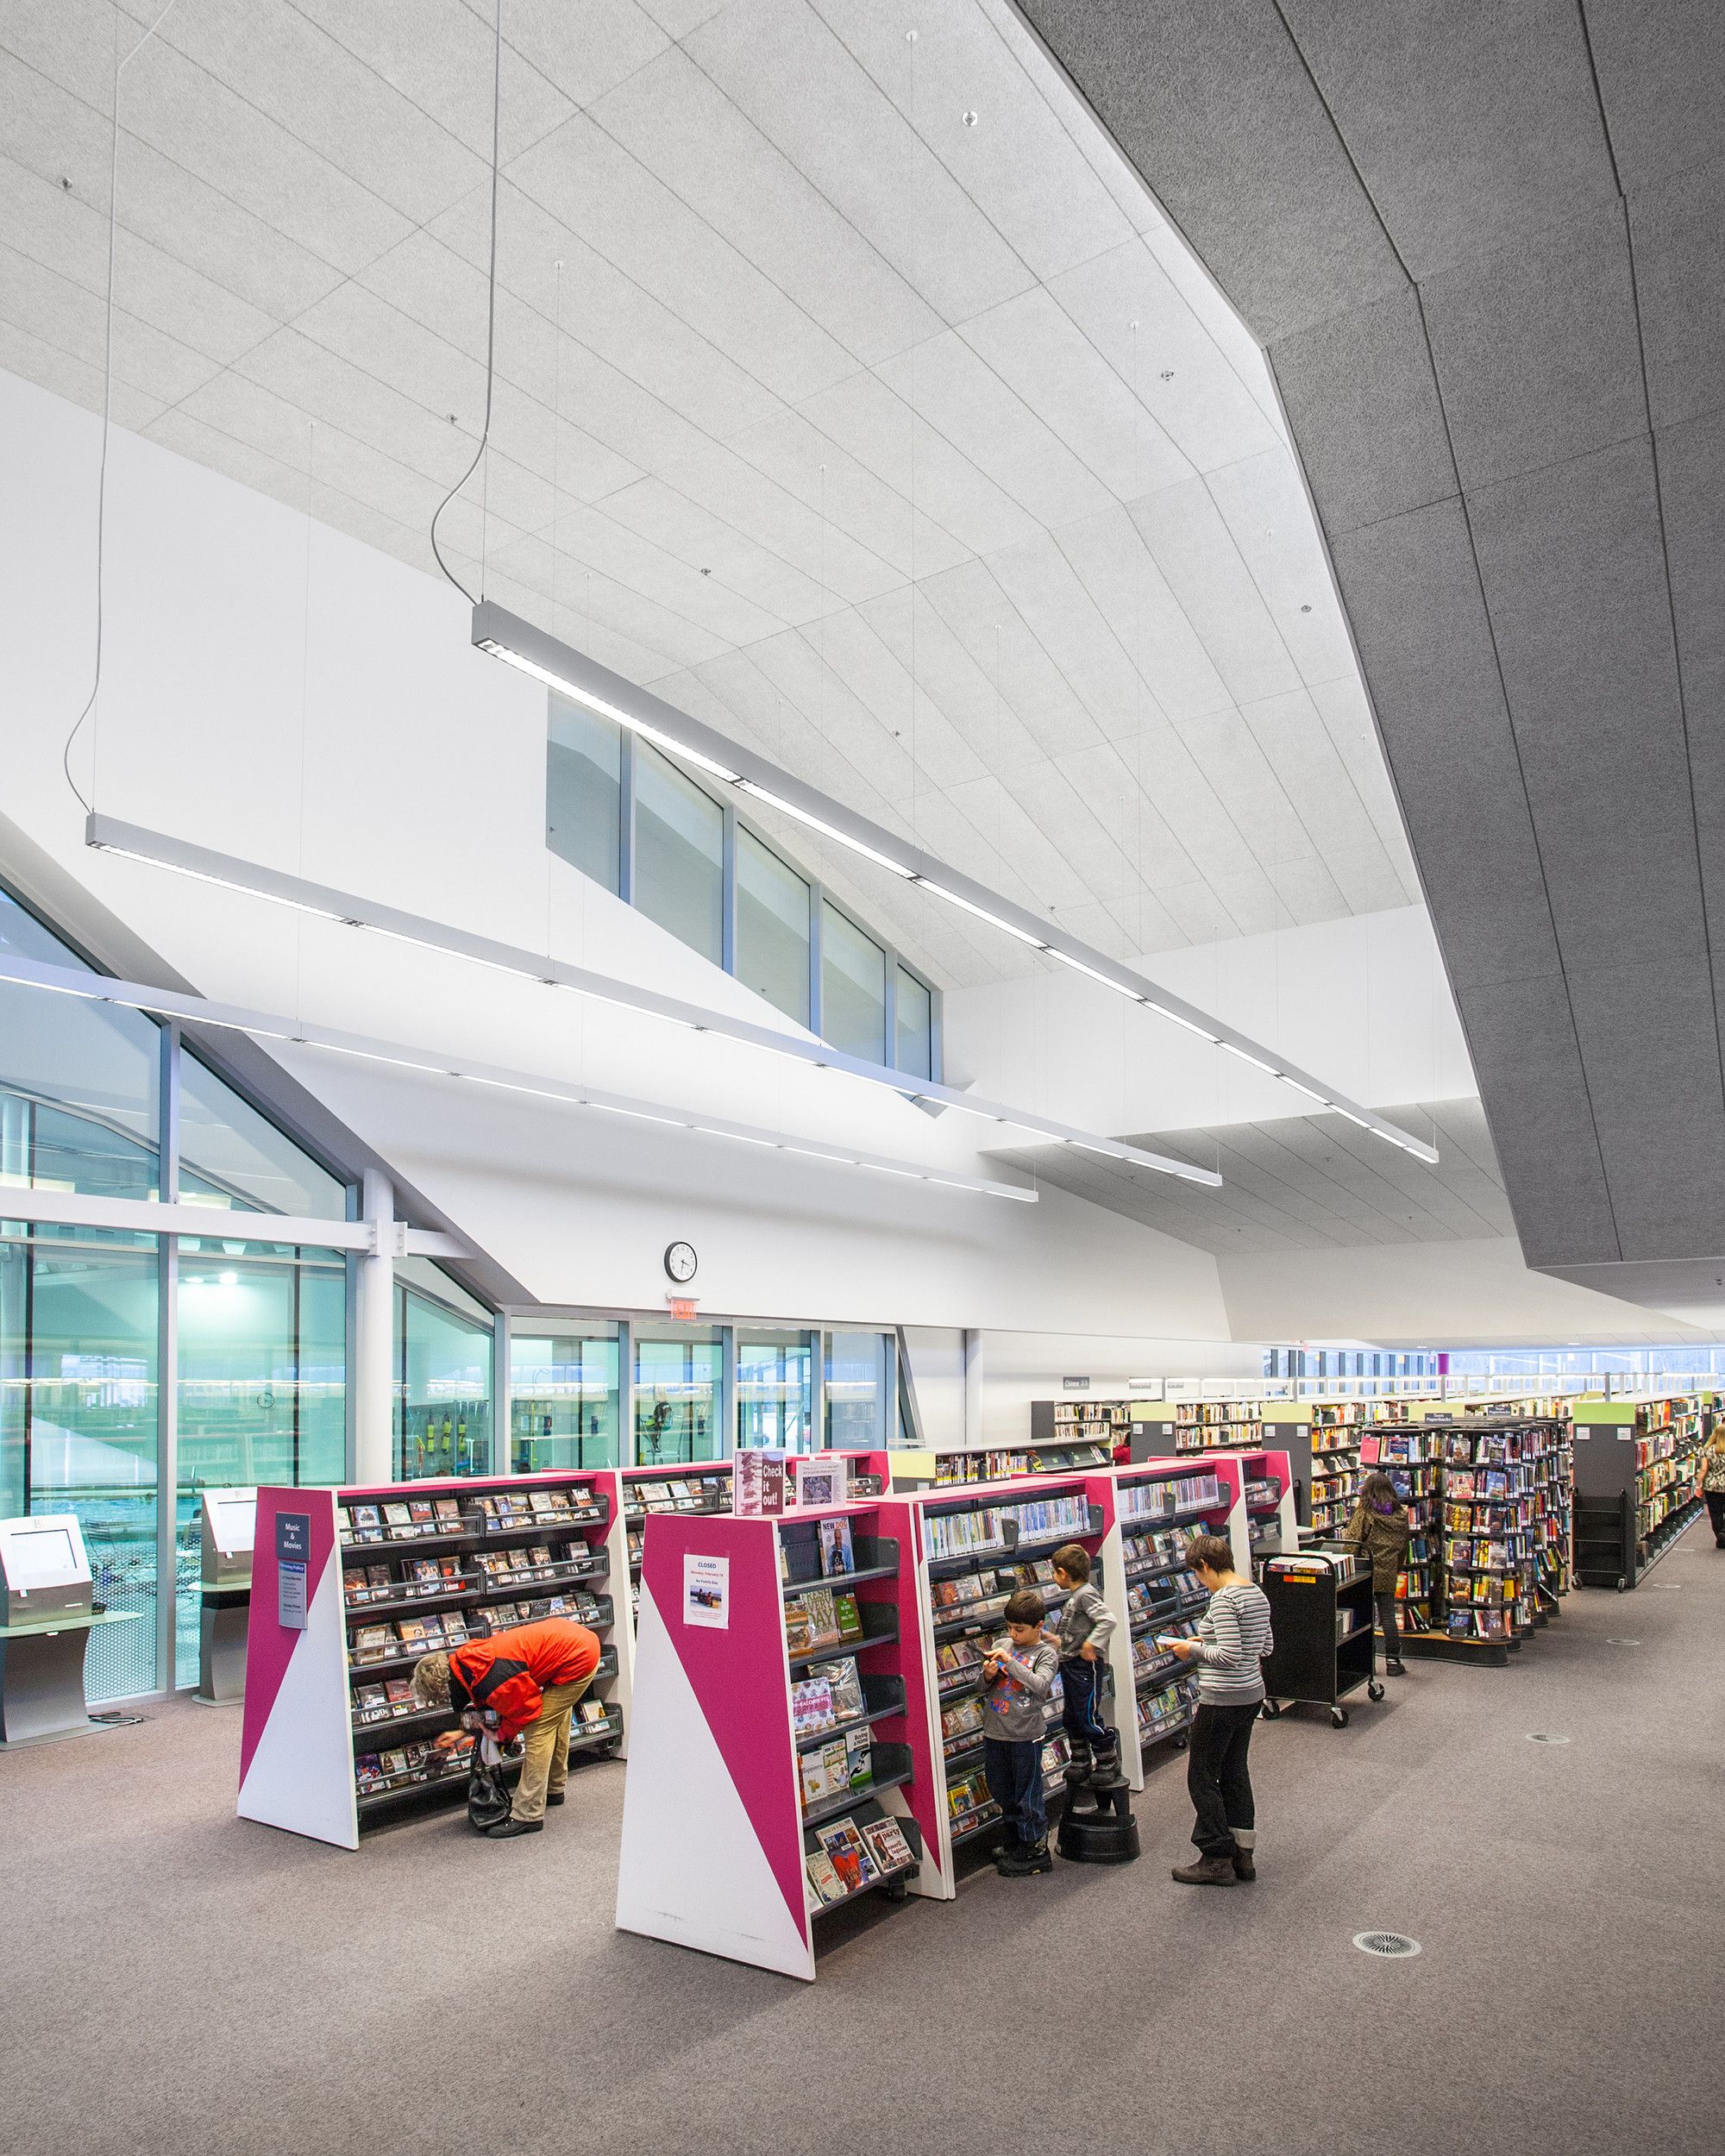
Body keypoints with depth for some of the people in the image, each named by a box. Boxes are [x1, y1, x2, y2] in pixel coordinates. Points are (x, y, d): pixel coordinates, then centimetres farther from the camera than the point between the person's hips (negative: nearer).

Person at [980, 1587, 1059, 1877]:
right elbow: (983, 1691, 11)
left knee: (1027, 1797, 3)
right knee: (1001, 1793, 18)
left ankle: (1036, 1850, 19)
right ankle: (1016, 1841, 36)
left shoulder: (1046, 1654, -7)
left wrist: (1010, 1661, -27)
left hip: (1025, 1735, -6)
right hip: (994, 1733, 6)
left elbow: (1040, 1685, -26)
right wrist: (988, 1676, -11)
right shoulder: (1001, 1645, 6)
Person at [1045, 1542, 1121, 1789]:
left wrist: (1091, 1645, -29)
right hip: (1070, 1665, 10)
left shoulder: (1086, 1594, -17)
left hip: (1086, 1666, -10)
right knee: (1071, 1718, 15)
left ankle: (1109, 1764, 11)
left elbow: (1108, 1620, -29)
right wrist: (1057, 1640, 20)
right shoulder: (1073, 1597, 14)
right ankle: (1081, 1764, 27)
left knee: (1089, 1718, -4)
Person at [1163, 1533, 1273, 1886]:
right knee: (1235, 1771, 19)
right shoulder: (1257, 1593, 6)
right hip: (1252, 1694, 10)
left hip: (1222, 1699, -9)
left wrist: (1193, 1649, -10)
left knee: (1201, 1777, 4)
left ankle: (1217, 1860, 11)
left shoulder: (1223, 1599, -21)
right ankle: (1243, 1855, 26)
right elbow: (1266, 1647, 13)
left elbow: (1230, 1655, -25)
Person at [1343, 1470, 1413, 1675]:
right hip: (1389, 1574, 3)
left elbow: (1352, 1540, -11)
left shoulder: (1364, 1511, -8)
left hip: (1367, 1572, -3)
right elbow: (1404, 1545, 13)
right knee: (1388, 1615, 9)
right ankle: (1393, 1660, 11)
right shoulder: (1401, 1514, 5)